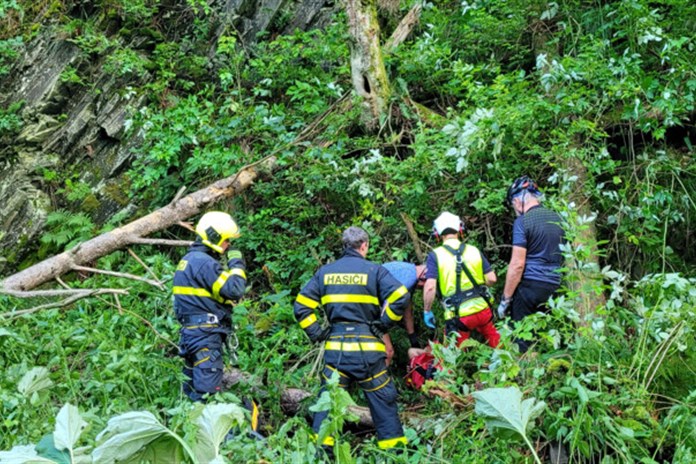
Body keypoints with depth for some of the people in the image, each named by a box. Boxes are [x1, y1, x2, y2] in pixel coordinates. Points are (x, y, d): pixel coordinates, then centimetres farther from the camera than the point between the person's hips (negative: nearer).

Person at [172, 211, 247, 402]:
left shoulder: (189, 259, 18)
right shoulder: (205, 262, -15)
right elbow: (234, 290, -19)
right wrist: (236, 263, -7)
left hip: (192, 331, 10)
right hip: (205, 334, -10)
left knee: (193, 386, 13)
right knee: (207, 392, -11)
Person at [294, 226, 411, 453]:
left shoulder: (325, 271, 9)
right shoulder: (374, 270, 0)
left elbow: (301, 306, 8)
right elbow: (400, 297, -12)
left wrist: (316, 333, 10)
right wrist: (383, 323, -1)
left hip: (335, 347, 3)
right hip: (367, 347, -2)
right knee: (382, 398, 8)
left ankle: (321, 446, 12)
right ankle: (393, 444, 13)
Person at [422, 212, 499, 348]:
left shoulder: (435, 255, -6)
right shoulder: (474, 250, 3)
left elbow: (430, 287, -15)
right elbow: (491, 279, 3)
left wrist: (427, 311, -2)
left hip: (459, 316, -3)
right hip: (482, 309, 4)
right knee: (494, 341, 27)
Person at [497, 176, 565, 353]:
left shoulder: (522, 221, -8)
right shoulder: (557, 218, 13)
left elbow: (517, 265, -13)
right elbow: (564, 258, 20)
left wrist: (505, 299, -7)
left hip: (529, 285, -6)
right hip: (554, 286, 7)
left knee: (522, 337, -1)